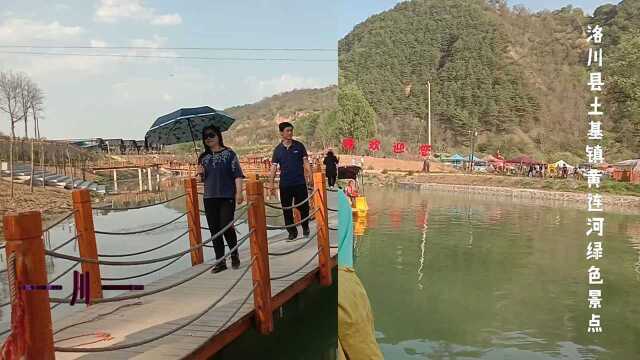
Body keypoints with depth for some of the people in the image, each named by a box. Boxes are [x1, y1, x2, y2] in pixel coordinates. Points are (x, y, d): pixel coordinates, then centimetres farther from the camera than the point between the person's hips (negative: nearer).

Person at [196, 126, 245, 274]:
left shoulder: (229, 154, 0)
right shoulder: (203, 157, 12)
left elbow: (237, 174, -4)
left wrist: (239, 192, -13)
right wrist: (200, 174, -3)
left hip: (227, 196, -4)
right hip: (209, 198, 4)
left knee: (226, 226, -10)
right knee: (214, 230, 4)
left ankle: (235, 256, 14)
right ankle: (220, 261, 13)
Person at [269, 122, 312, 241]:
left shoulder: (299, 146, 3)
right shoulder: (278, 149, 4)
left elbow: (305, 162, 4)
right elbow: (274, 166, 5)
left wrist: (309, 175, -7)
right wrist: (271, 183, -2)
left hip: (300, 182, -1)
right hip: (285, 184, 1)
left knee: (303, 207, 3)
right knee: (287, 209, 5)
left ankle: (305, 228, 26)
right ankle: (292, 231, 17)